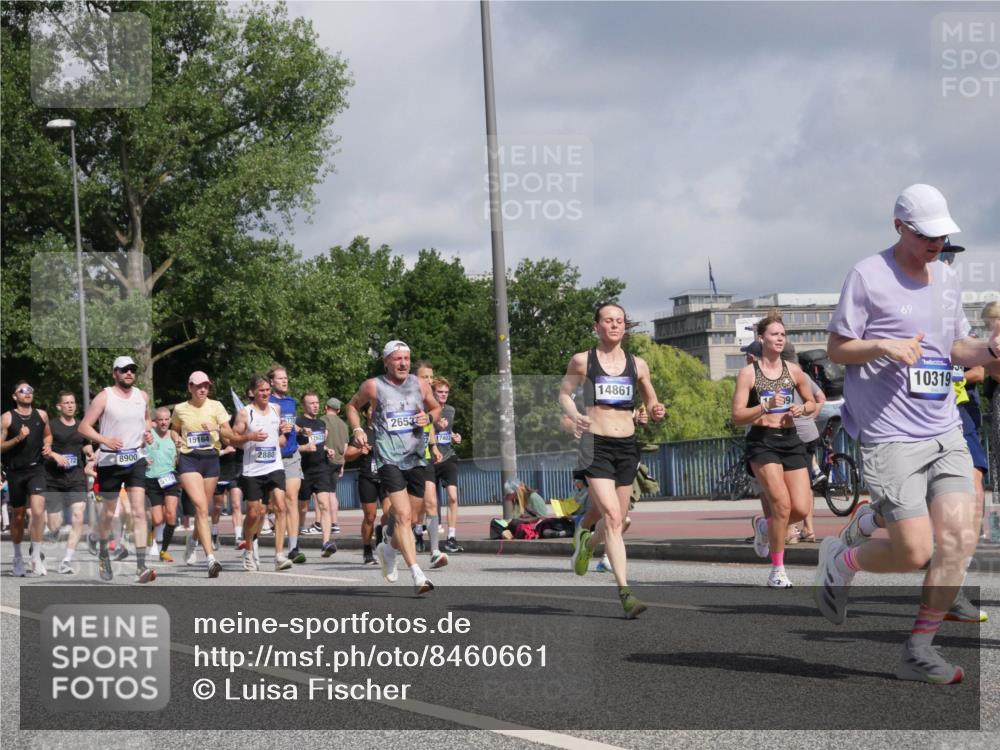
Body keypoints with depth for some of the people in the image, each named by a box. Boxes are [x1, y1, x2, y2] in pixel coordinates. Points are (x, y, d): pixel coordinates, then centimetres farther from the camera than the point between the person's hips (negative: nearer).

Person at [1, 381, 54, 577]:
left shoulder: (41, 415, 7)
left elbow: (47, 435, 25)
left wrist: (48, 446, 4)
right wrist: (18, 438, -17)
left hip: (36, 469, 1)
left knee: (38, 511, -18)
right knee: (18, 516, 10)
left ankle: (36, 556, -9)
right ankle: (18, 557, 28)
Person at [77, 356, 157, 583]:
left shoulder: (142, 396, 8)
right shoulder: (104, 397, -5)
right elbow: (84, 427, -7)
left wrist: (148, 432, 6)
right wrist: (105, 440, -21)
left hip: (136, 459, 2)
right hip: (110, 460, -2)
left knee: (139, 511, -11)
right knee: (108, 512, 10)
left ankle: (141, 567, -17)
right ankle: (103, 554, 38)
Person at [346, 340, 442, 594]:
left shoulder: (420, 385, 7)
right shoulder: (373, 386, 0)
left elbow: (436, 408, 22)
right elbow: (352, 406, 16)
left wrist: (428, 417, -1)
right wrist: (357, 430, -1)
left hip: (416, 457, 4)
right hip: (389, 458, -4)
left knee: (406, 516, 13)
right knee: (403, 516, -17)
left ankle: (388, 547, 45)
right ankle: (418, 575, -24)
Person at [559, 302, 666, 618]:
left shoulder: (637, 364, 10)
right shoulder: (582, 361, 3)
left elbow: (650, 399, 20)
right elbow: (564, 393, 12)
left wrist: (655, 412, -3)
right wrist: (574, 415, -8)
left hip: (626, 446, 4)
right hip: (596, 445, -4)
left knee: (617, 519, 11)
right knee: (612, 517, -16)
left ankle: (587, 541, 47)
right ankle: (624, 591, -16)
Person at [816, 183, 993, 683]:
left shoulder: (947, 279, 14)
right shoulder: (868, 275, -6)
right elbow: (836, 349, -3)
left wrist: (987, 350, 1)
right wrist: (883, 346, -21)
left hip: (945, 432, 6)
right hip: (890, 437, -6)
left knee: (959, 539, -7)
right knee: (915, 553, -11)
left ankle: (918, 652, 6)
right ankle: (841, 558, 21)